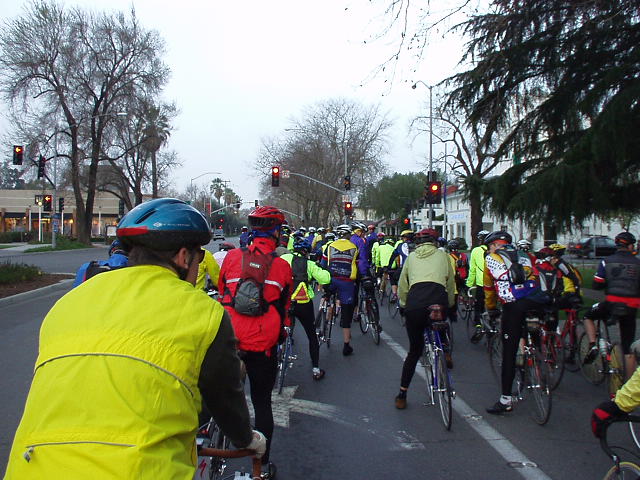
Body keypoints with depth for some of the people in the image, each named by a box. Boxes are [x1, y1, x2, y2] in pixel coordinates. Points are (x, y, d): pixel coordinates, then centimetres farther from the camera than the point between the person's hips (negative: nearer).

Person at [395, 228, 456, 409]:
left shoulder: (412, 257, 23)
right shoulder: (442, 255, 21)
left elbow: (402, 284, 23)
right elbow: (451, 283, 25)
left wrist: (403, 306, 35)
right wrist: (450, 305, 37)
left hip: (414, 303, 1)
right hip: (438, 302, -1)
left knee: (414, 350, 15)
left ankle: (402, 395, 16)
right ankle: (445, 351, 11)